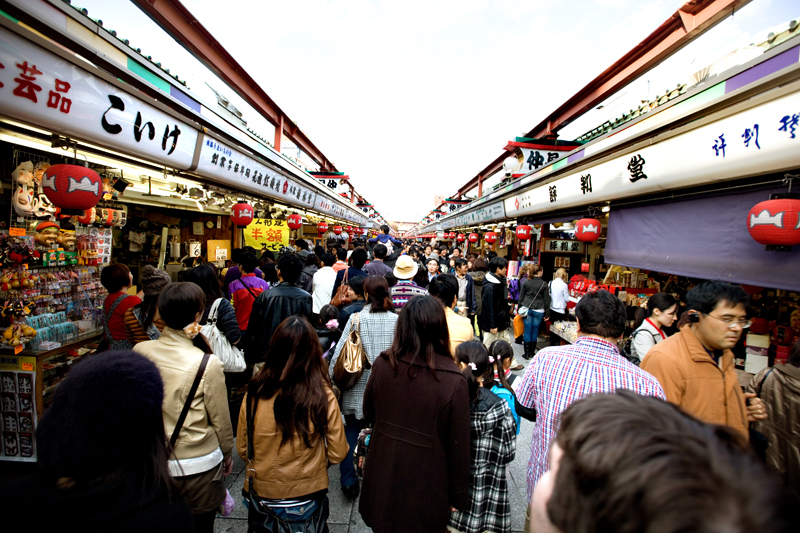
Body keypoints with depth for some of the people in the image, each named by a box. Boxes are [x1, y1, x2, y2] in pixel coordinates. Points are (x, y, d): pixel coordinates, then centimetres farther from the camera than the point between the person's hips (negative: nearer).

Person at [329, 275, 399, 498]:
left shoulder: (356, 318, -10)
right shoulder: (397, 320, -9)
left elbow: (340, 352, -8)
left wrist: (330, 377, 3)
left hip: (358, 388, -1)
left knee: (351, 432, 17)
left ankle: (348, 481, 23)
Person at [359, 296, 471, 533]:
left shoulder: (382, 364, -17)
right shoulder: (454, 380, -25)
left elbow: (368, 414, 0)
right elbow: (458, 443, -14)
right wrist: (460, 496, 1)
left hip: (382, 476, 2)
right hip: (425, 490, -2)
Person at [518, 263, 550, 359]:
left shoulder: (526, 282, 0)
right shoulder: (543, 284, -5)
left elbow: (521, 297, 5)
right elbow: (546, 300, 0)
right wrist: (547, 313, 7)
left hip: (527, 309, 1)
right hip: (538, 311, -1)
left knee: (527, 330, 5)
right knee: (535, 331, 10)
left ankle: (527, 353, 10)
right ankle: (532, 352, 20)